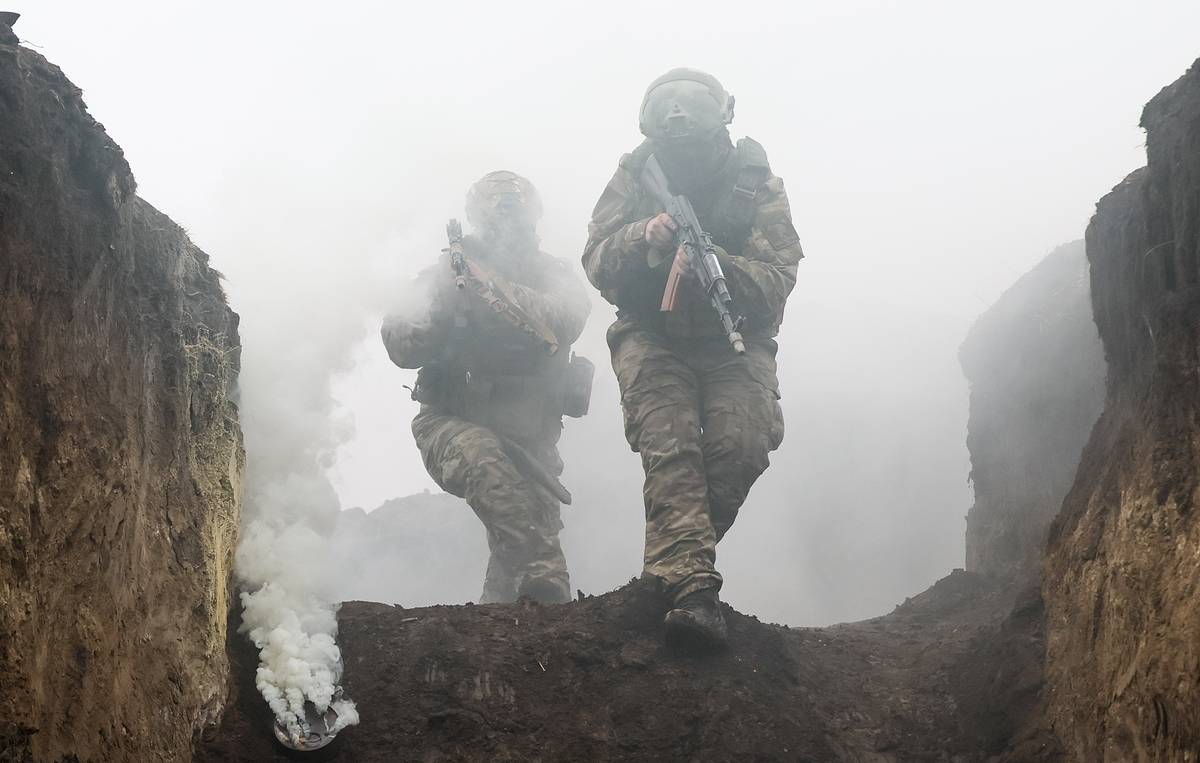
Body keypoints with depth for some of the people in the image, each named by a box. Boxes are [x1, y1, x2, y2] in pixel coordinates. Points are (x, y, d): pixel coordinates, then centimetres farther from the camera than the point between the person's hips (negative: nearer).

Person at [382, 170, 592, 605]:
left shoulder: (549, 275, 4)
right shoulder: (447, 272, 4)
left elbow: (566, 323, -20)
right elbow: (403, 349, -7)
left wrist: (491, 286, -30)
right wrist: (443, 295, -24)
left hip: (527, 435, 2)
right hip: (452, 422, -2)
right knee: (484, 457, -33)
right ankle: (547, 584, -42)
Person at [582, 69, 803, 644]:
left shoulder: (756, 182, -4)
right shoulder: (635, 176, -1)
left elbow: (777, 281, -13)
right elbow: (596, 263, -4)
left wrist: (715, 262, -32)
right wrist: (641, 237, -25)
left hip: (733, 339, 0)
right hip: (653, 337, 0)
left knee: (743, 446, -24)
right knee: (669, 446, -25)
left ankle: (676, 563, -4)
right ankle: (691, 586, -36)